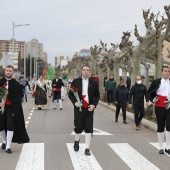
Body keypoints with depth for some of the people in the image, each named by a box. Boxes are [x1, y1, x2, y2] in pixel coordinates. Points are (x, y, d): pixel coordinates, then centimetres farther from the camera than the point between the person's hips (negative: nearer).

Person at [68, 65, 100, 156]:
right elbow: (70, 94, 4)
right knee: (78, 127, 8)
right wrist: (75, 102, -12)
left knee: (88, 128, -2)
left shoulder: (93, 82, 3)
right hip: (79, 108, 0)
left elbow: (97, 95, 9)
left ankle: (87, 148, 6)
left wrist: (94, 105, -6)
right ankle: (76, 141, 39)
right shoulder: (75, 81, 1)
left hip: (89, 109, 1)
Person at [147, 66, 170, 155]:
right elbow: (149, 93, 6)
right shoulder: (156, 82, -1)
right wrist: (153, 100, -10)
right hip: (159, 108, -1)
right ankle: (161, 148, 18)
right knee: (160, 127, 7)